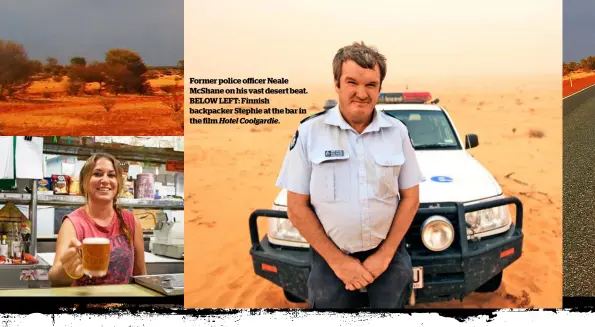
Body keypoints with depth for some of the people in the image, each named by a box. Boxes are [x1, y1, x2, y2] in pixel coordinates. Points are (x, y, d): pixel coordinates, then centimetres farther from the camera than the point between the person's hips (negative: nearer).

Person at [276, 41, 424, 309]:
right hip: (330, 258, -1)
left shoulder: (397, 131, 0)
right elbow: (297, 208, -6)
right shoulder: (309, 132, -7)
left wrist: (385, 255, -7)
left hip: (389, 256, 2)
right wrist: (337, 260, -10)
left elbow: (410, 197, 3)